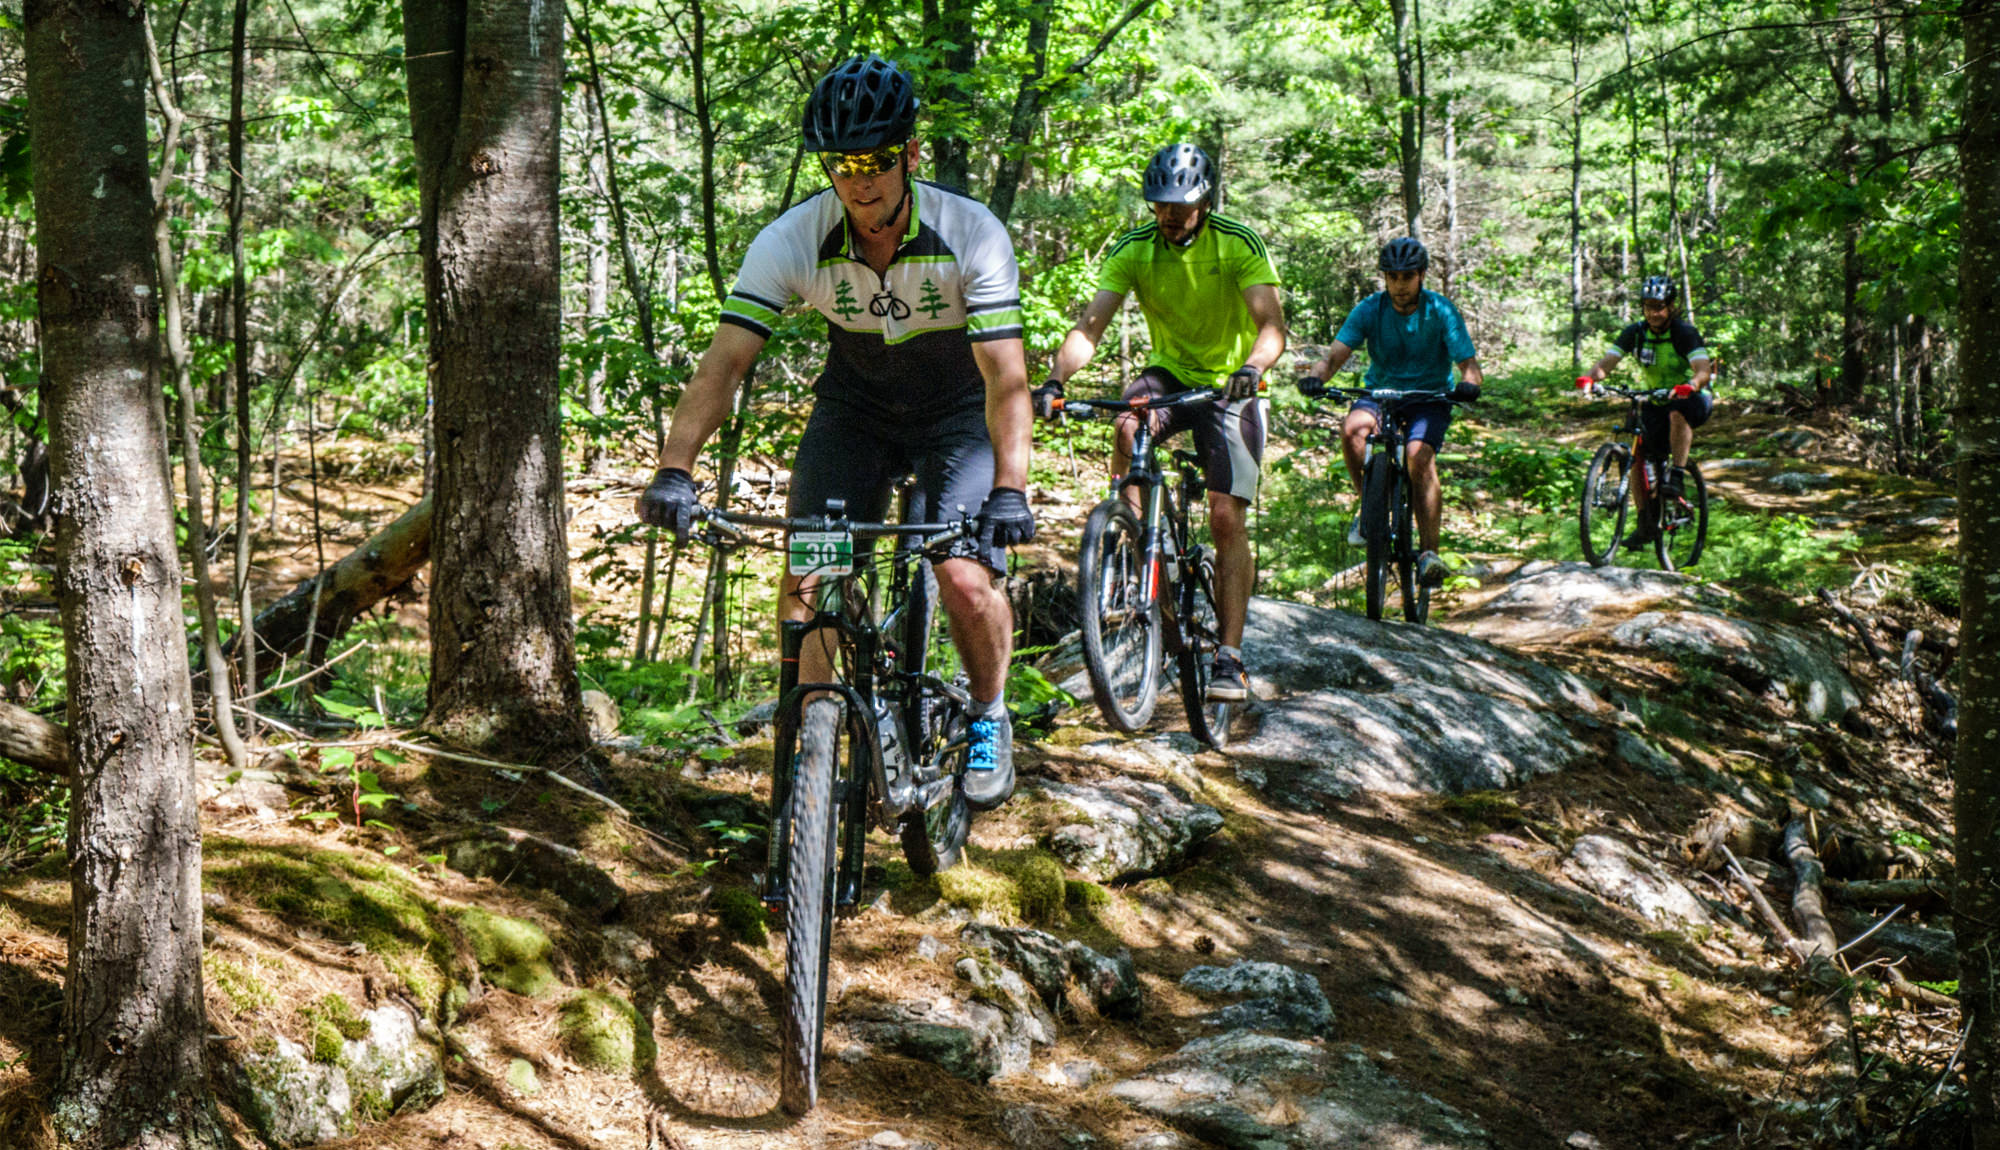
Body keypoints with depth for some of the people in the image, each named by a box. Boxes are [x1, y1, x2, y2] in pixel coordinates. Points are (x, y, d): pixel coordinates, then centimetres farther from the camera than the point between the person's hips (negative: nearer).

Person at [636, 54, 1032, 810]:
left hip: (957, 411, -2)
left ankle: (989, 719, 9)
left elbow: (1006, 379, -31)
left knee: (966, 579, -20)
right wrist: (674, 470, -40)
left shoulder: (972, 235, -28)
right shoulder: (793, 242, -23)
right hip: (853, 409, 2)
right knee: (805, 579, -12)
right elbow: (724, 362, -27)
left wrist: (1009, 490, -45)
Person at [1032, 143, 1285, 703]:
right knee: (1128, 425, -34)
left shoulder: (1239, 244, -18)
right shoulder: (1133, 249, -12)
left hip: (1230, 386, -2)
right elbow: (1090, 324, -20)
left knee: (1227, 519, -12)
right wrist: (1055, 379, -38)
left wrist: (1252, 367, -50)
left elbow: (1272, 325, -28)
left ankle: (1230, 656, -6)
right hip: (1170, 374, 2)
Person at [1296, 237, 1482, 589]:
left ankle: (1429, 550, -27)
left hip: (1429, 399, -2)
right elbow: (1336, 354, -15)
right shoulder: (1369, 310, -7)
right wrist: (1315, 376, -38)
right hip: (1379, 393, 2)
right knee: (1352, 428, -32)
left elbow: (1470, 365, -16)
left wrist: (1468, 383, -40)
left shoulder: (1440, 311, -11)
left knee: (1419, 455, -31)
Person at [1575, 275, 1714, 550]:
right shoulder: (1635, 332, -6)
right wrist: (1590, 377, -37)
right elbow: (1607, 362, -14)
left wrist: (1689, 386, -54)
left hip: (1690, 399, -5)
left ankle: (1677, 475, -28)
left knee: (1677, 414, -40)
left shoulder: (1684, 332, -19)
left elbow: (1703, 370, -31)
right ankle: (1646, 525, 2)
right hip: (1654, 402, 5)